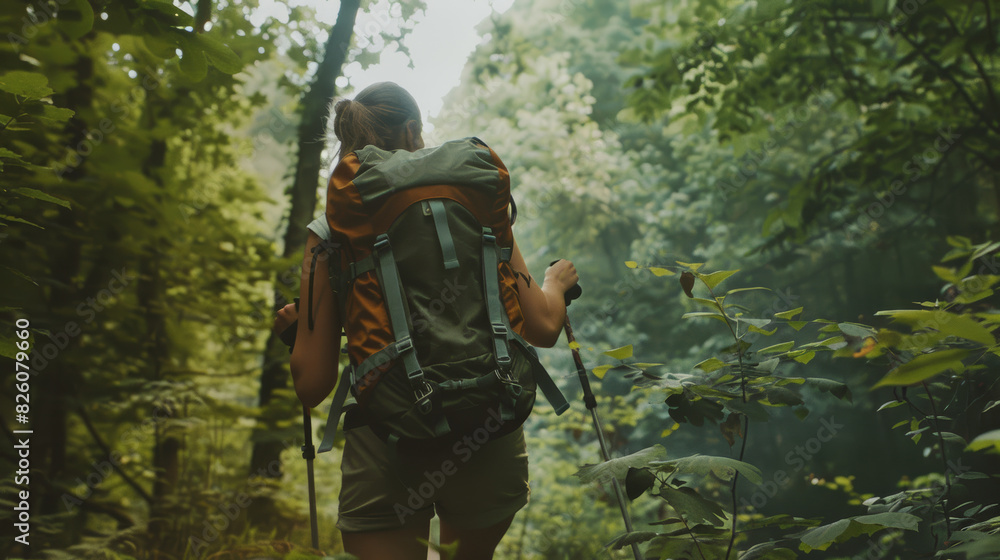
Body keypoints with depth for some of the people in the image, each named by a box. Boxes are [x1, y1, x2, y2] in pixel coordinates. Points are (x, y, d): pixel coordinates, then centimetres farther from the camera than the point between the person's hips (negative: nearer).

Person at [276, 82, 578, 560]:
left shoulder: (331, 236, 0)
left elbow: (312, 385, -1)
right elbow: (542, 328, 1)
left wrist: (297, 326, 20)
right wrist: (556, 282, 23)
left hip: (386, 447, -2)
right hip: (487, 445, 2)